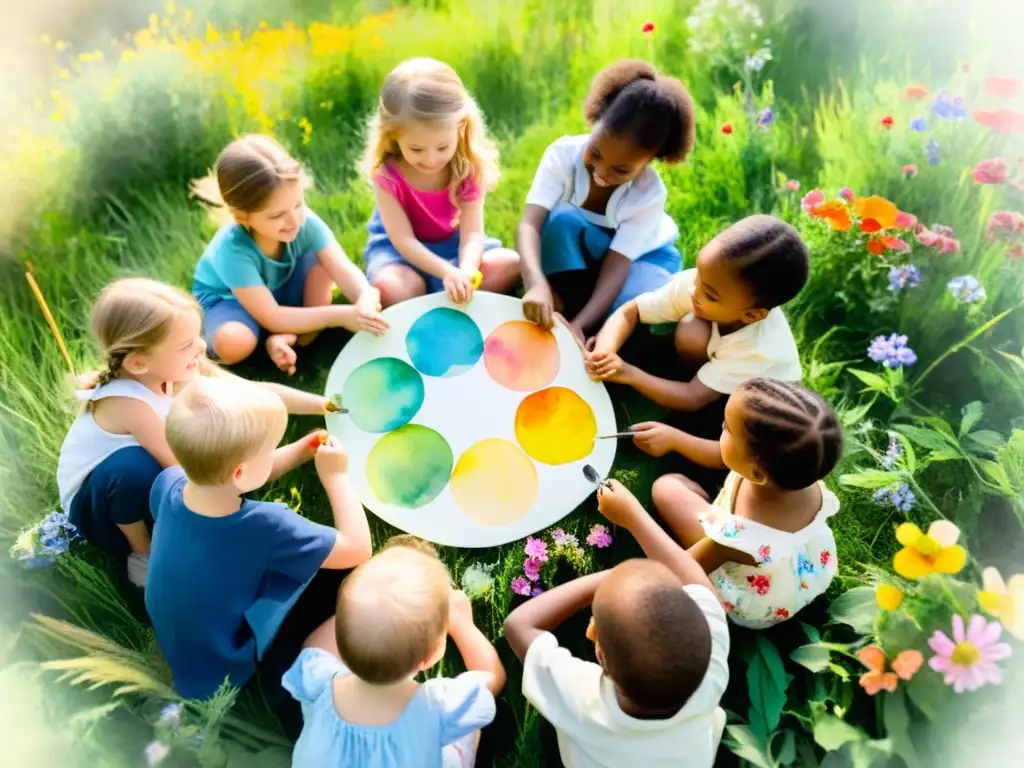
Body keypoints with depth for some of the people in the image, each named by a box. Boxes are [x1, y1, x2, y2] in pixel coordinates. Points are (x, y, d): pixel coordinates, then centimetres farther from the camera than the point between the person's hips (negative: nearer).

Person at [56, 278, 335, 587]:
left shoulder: (178, 370, -17)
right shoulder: (127, 402, -36)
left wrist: (323, 404, -17)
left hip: (147, 494, 6)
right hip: (94, 506, -6)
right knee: (134, 465, -38)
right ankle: (141, 551, -9)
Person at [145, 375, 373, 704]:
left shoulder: (169, 483, -21)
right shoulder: (265, 526, -38)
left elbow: (229, 473, 2)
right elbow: (359, 551, -26)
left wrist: (301, 451, -7)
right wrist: (337, 476, -19)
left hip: (172, 646, 7)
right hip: (217, 677, -6)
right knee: (338, 572, -10)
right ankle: (283, 674, 7)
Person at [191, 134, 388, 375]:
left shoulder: (304, 221, -28)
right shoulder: (233, 250, -38)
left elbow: (343, 269, -31)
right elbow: (272, 318, -35)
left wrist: (366, 300, -55)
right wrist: (342, 315, -42)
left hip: (280, 287, 4)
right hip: (226, 299, -4)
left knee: (322, 263, -24)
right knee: (233, 344, -36)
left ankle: (300, 339, -14)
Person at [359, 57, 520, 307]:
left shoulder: (468, 166, -18)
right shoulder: (387, 172, -25)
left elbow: (471, 233, -23)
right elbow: (404, 239, -25)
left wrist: (466, 271, -46)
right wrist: (448, 273, -41)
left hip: (451, 241, 4)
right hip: (398, 246, -3)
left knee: (511, 264, -20)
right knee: (390, 289, -37)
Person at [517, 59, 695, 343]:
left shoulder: (650, 194, -30)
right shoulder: (564, 153, -30)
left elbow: (616, 268, -36)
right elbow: (530, 224, -41)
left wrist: (579, 325, -51)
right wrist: (536, 283, -60)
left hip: (640, 255, 0)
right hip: (573, 253, 1)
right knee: (563, 218, -34)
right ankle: (563, 308, -25)